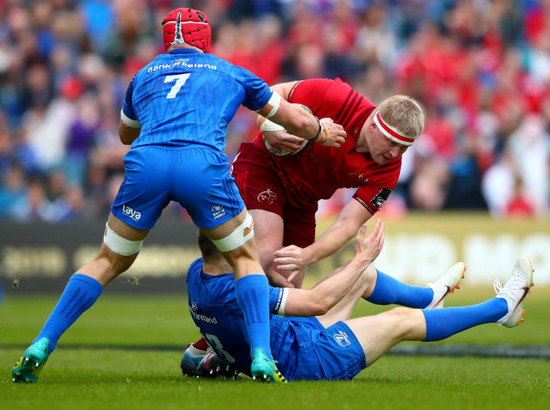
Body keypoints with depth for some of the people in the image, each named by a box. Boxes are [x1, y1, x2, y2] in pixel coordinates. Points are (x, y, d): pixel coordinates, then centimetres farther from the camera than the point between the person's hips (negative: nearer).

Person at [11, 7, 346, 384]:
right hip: (203, 163, -2)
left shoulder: (144, 75, 33)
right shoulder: (230, 73, 29)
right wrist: (322, 131, 60)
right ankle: (261, 358, 3)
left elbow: (126, 133, 53)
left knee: (109, 262, 19)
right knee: (246, 257, 19)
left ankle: (41, 348, 10)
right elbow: (295, 119, 38)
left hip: (145, 163, 2)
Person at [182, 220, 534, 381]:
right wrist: (362, 257, -18)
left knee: (362, 276, 17)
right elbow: (318, 302, -30)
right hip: (306, 360, -9)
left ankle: (428, 297, 46)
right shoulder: (232, 291, -36)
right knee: (402, 321, 3)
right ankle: (502, 307, 21)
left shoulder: (197, 273, -9)